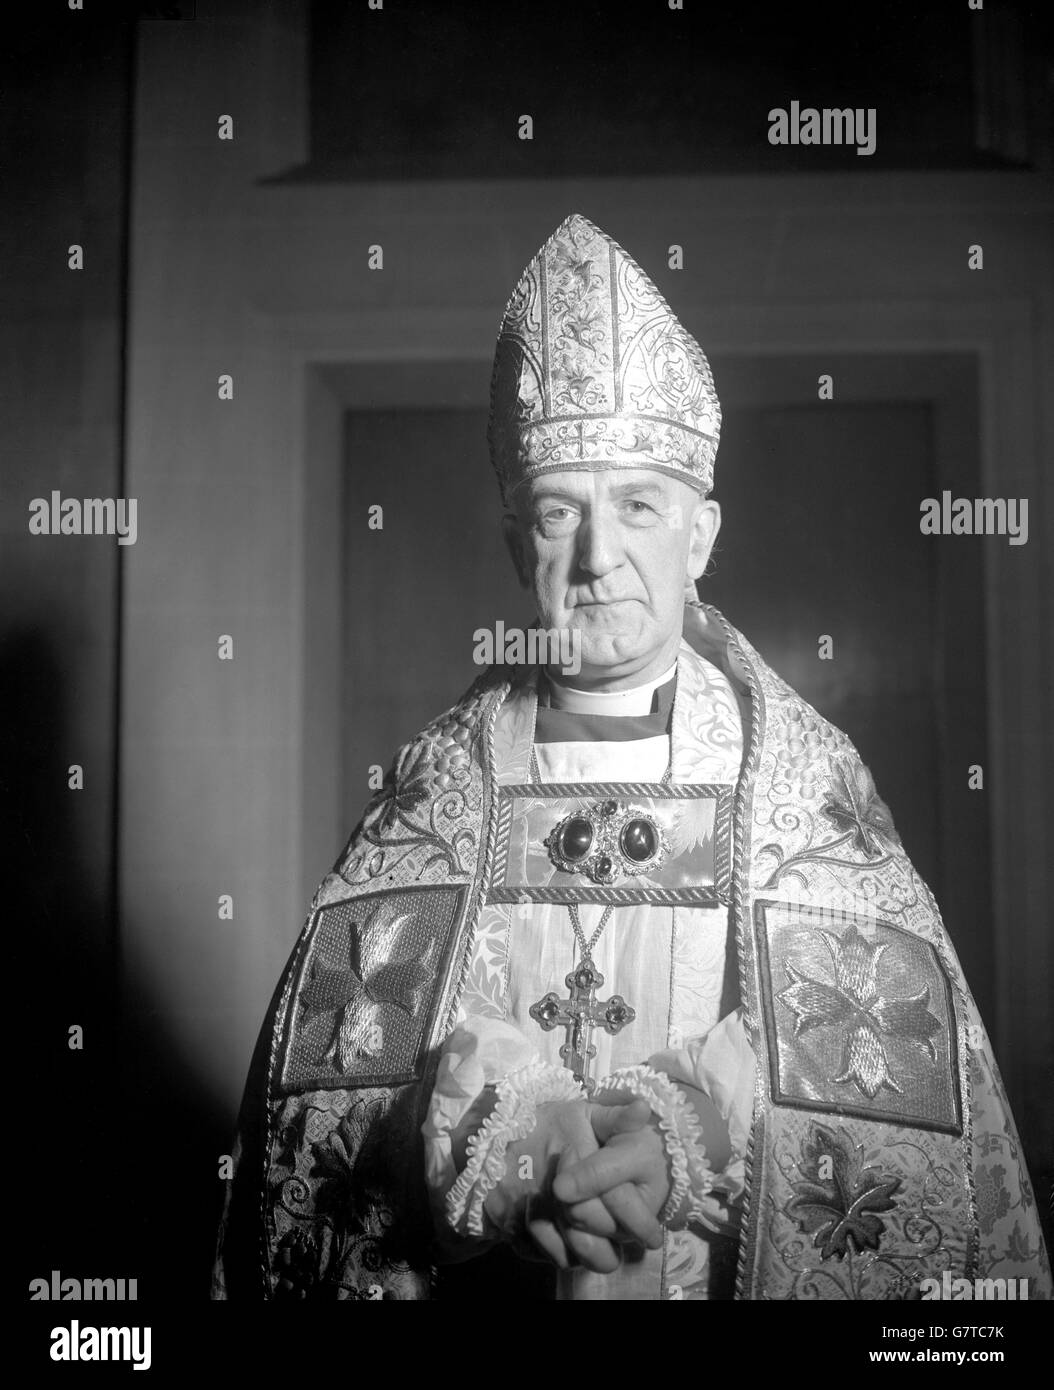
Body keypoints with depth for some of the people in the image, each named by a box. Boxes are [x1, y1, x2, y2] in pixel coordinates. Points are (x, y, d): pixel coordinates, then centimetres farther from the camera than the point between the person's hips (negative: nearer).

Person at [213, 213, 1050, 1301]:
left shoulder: (799, 768, -7)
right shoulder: (443, 778, -5)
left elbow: (905, 1098, -13)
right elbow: (317, 1072, -10)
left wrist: (688, 1149, -27)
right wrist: (514, 1148, -26)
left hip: (730, 1273, 0)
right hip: (474, 1274, 1)